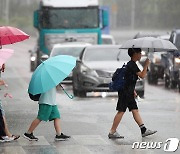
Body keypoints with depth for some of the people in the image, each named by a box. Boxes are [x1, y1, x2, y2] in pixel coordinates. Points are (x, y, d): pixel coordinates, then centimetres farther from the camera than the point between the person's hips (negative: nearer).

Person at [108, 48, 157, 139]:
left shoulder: (131, 64, 16)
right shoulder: (132, 65, -15)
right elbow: (142, 75, -21)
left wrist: (133, 91, 25)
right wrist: (146, 65, -12)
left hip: (129, 93, 10)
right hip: (125, 93, -10)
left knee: (135, 110, 8)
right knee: (121, 111, -7)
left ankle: (144, 130, 7)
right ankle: (112, 132, -3)